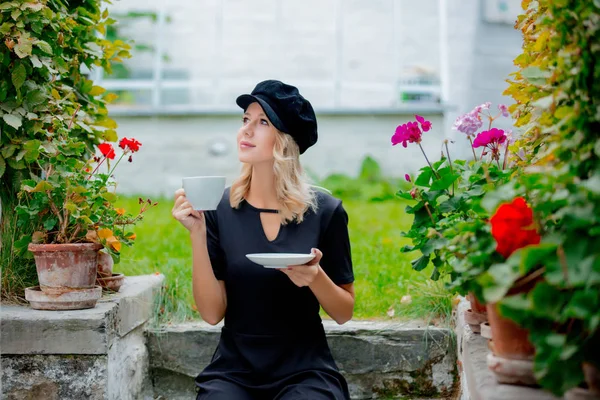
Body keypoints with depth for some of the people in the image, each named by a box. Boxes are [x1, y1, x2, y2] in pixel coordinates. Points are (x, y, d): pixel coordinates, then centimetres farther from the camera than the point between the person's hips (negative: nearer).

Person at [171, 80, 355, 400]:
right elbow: (212, 313, -6)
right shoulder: (219, 208, -2)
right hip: (233, 371, 1)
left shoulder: (325, 211, -4)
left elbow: (344, 313, 3)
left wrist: (316, 277, -17)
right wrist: (197, 233, -15)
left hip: (304, 371, 0)